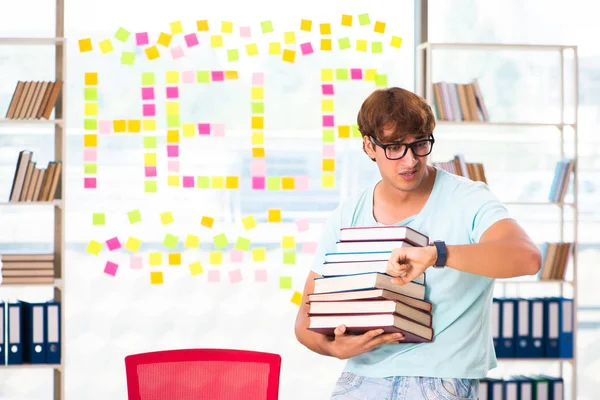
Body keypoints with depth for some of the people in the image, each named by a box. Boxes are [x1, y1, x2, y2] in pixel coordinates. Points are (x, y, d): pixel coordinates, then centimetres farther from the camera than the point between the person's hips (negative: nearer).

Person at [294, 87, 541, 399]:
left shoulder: (467, 200, -3)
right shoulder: (347, 218, 8)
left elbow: (527, 257, -22)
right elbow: (307, 316, 9)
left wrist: (436, 254, -33)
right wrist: (332, 347, -14)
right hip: (364, 374, 3)